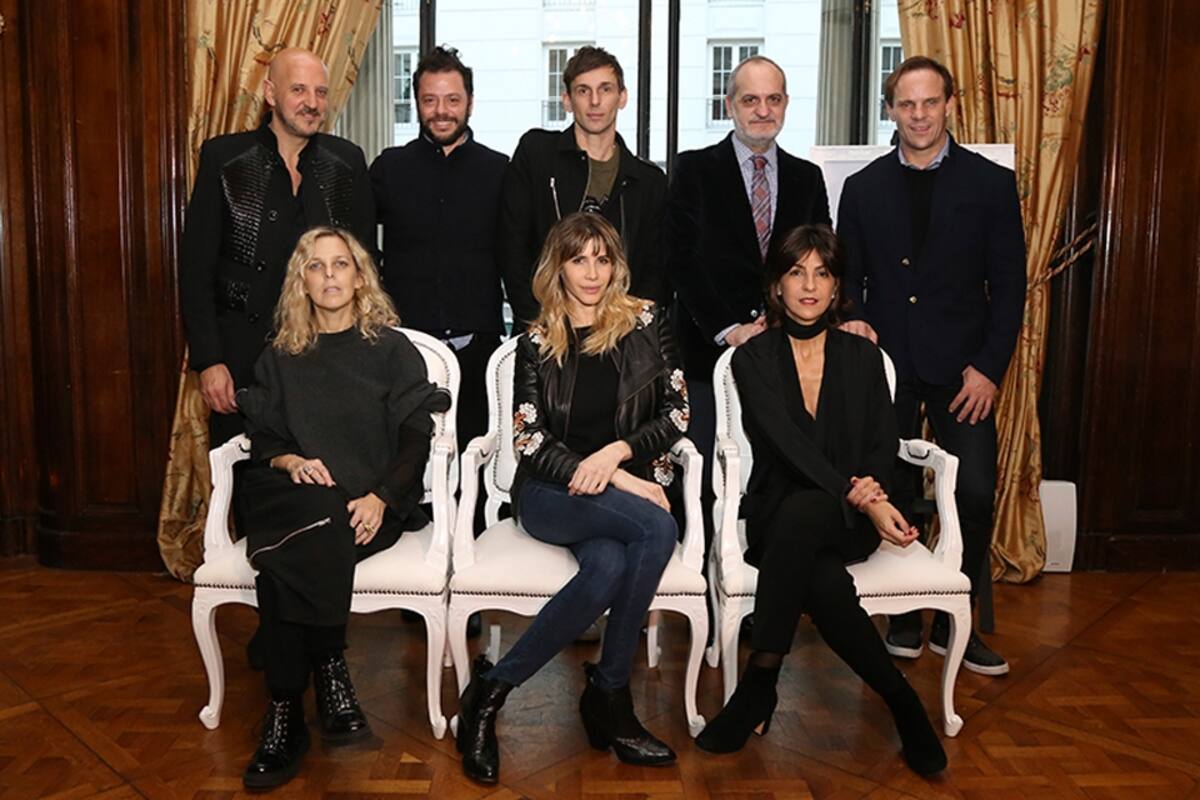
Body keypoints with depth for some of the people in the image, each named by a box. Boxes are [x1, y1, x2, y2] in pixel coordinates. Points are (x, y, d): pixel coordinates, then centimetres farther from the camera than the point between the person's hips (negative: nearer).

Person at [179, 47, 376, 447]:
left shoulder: (348, 161, 6)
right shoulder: (223, 157, 0)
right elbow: (196, 268, -1)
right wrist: (208, 360, -8)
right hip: (243, 358, -1)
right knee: (242, 476, 6)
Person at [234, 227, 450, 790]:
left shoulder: (393, 350, 11)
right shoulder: (279, 358, 21)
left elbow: (416, 439, 2)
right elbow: (262, 441, 16)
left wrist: (380, 498, -15)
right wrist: (291, 462, -8)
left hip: (371, 505, -2)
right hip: (293, 498, 2)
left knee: (289, 553, -33)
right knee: (308, 530, -35)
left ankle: (287, 714, -21)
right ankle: (329, 675, -25)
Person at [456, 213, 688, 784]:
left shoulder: (645, 323, 9)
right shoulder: (537, 342, 8)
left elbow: (676, 411, 6)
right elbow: (531, 440, -1)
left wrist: (617, 451, -12)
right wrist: (620, 484, -12)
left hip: (631, 490, 1)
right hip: (550, 496, -1)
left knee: (607, 568, -33)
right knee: (656, 529, -31)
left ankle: (496, 686, -14)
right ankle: (609, 695, -16)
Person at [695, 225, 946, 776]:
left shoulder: (863, 357, 9)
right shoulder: (753, 359, 1)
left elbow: (882, 448, 6)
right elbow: (787, 442, -13)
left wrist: (868, 494, -17)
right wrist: (856, 495, -26)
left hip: (849, 522, 0)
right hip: (778, 514, 0)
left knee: (801, 512, -37)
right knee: (824, 583, -36)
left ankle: (758, 686, -29)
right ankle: (901, 702, -16)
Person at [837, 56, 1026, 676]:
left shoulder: (991, 182, 4)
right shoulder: (863, 188, 9)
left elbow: (1008, 283, 1)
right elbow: (849, 275, 11)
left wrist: (990, 366, -8)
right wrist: (853, 321, -9)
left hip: (962, 367, -1)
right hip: (887, 363, 1)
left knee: (975, 494, -5)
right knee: (894, 494, 6)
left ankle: (955, 620, 13)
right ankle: (904, 614, 21)